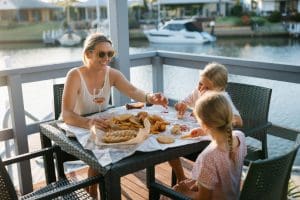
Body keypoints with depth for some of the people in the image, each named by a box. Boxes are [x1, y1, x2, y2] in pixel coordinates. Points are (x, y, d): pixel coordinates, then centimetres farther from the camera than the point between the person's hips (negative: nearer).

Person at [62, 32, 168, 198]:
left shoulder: (111, 74, -6)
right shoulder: (75, 75, -22)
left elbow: (133, 92, -22)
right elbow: (66, 114, -33)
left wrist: (150, 97, -45)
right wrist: (89, 123, -54)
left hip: (101, 129, 5)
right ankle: (93, 192, 1)